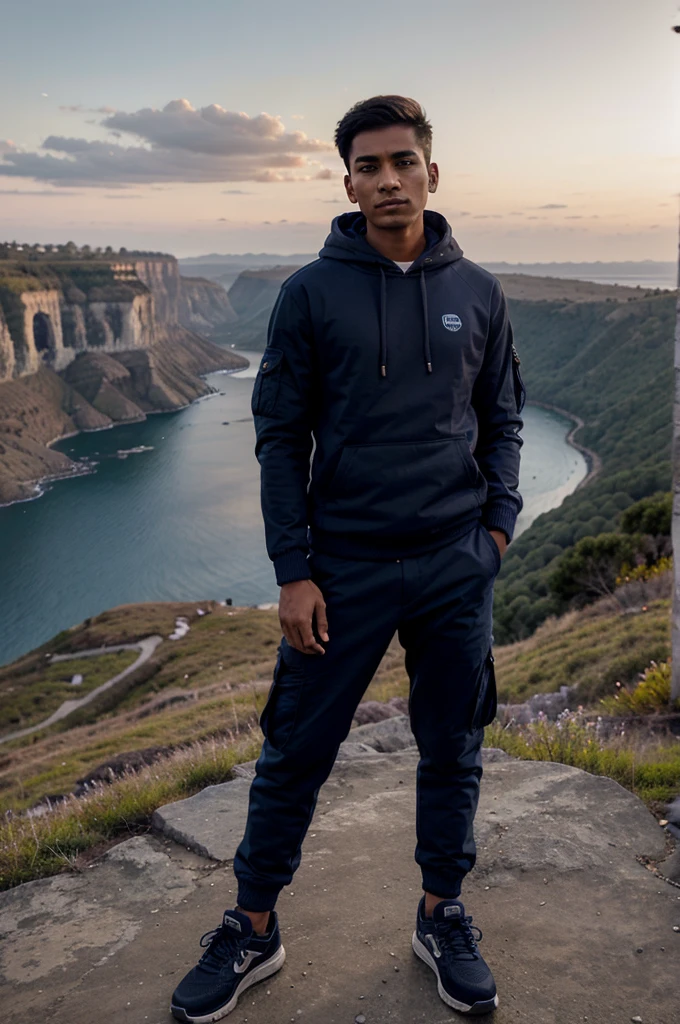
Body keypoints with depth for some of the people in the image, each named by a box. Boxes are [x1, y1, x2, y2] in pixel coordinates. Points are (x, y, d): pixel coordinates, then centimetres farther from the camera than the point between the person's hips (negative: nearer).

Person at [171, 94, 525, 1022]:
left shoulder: (477, 291, 4)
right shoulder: (310, 294, -3)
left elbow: (502, 419, 12)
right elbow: (281, 437, -3)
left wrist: (499, 521, -1)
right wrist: (293, 573, -8)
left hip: (456, 565, 3)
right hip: (344, 565, -2)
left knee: (453, 752, 13)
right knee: (296, 754, 6)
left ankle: (442, 917, 34)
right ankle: (254, 931, 27)